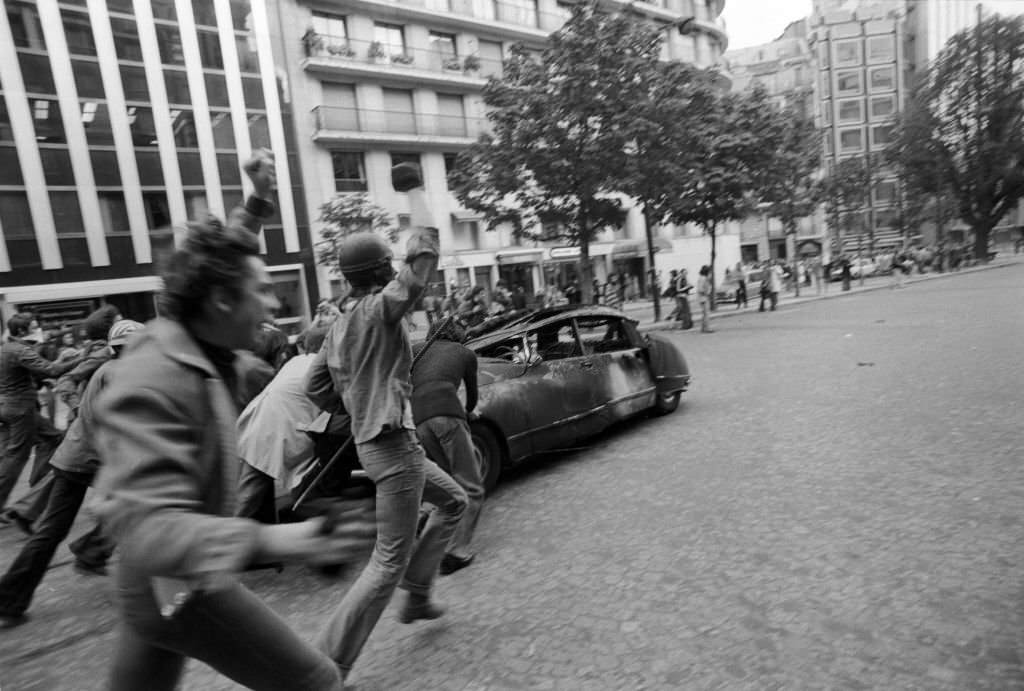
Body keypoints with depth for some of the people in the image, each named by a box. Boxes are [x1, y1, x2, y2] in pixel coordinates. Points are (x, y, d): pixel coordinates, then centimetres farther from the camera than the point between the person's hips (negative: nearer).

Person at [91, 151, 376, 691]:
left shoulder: (198, 344, -4)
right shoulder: (151, 386, -30)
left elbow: (222, 260, 14)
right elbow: (145, 521, -40)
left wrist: (257, 202, 11)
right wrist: (268, 541, -56)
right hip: (181, 584, -9)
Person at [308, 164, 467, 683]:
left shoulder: (341, 321, 9)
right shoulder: (379, 309, -15)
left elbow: (314, 387, 13)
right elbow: (424, 256, -21)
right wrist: (415, 191, -11)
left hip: (373, 442, 10)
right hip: (393, 447, -10)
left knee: (454, 502, 26)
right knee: (389, 561, 2)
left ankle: (416, 596, 34)